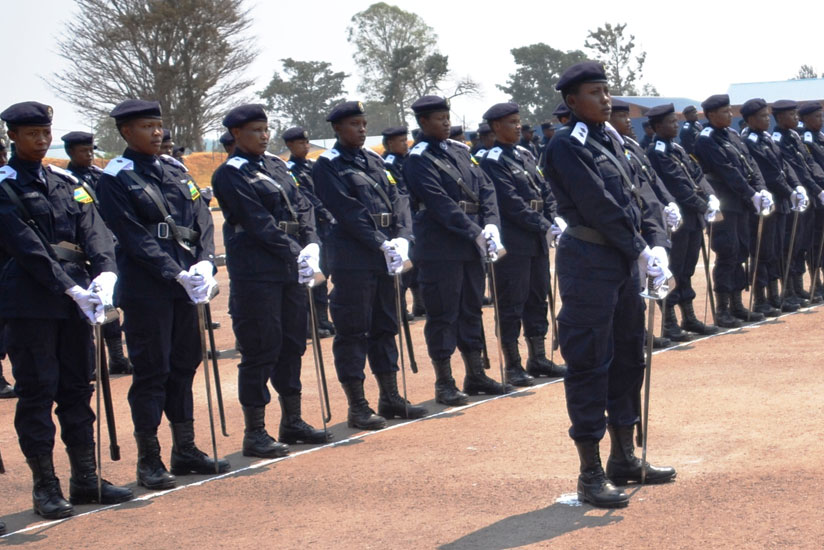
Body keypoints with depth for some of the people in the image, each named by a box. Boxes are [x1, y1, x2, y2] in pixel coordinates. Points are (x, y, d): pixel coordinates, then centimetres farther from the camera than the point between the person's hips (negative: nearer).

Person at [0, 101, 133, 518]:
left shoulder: (64, 182, 14)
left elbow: (92, 228, 2)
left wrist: (105, 272, -16)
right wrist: (69, 288, -20)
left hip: (76, 298, 6)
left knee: (77, 388, 10)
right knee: (37, 391, 0)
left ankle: (85, 479, 18)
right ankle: (45, 487, 7)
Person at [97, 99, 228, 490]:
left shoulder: (175, 171, 12)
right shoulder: (116, 178, -7)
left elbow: (202, 219, 8)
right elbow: (135, 237, -14)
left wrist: (204, 264, -9)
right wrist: (177, 274, -19)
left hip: (187, 285, 6)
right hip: (146, 291, -6)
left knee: (184, 365, 12)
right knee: (151, 371, -2)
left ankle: (185, 450, 22)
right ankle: (149, 461, 6)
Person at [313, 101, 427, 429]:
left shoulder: (373, 160, 15)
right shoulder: (328, 165, -5)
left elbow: (396, 199, 8)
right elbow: (348, 212, -14)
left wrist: (401, 239, -8)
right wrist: (382, 244, -18)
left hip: (385, 256, 7)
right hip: (353, 259, -7)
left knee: (385, 327, 13)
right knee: (352, 331, -2)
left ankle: (390, 398, 21)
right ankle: (357, 407, 2)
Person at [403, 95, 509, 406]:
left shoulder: (460, 151, 13)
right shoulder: (419, 159, -9)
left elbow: (485, 188, 8)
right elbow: (440, 204, -18)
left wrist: (491, 226, -8)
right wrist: (475, 233, -20)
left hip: (471, 247, 7)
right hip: (441, 250, -7)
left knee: (471, 310, 14)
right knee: (443, 315, -1)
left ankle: (476, 375, 23)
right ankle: (444, 384, 6)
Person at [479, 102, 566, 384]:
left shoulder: (525, 155, 14)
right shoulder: (492, 161, -11)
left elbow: (544, 190, 12)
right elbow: (512, 203, -17)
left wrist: (555, 219, -4)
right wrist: (545, 226, -18)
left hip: (537, 241, 8)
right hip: (513, 242, -8)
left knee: (537, 300, 13)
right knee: (511, 306, -2)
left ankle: (538, 360, 21)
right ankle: (513, 366, 4)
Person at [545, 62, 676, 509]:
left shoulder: (610, 139, 14)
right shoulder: (566, 146, -13)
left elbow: (634, 196, 11)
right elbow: (598, 207, -18)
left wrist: (655, 243, -4)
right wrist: (640, 251, -14)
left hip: (625, 261, 9)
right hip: (589, 263, -9)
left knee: (628, 359, 15)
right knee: (589, 365, -4)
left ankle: (624, 459, 27)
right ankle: (591, 475, 1)